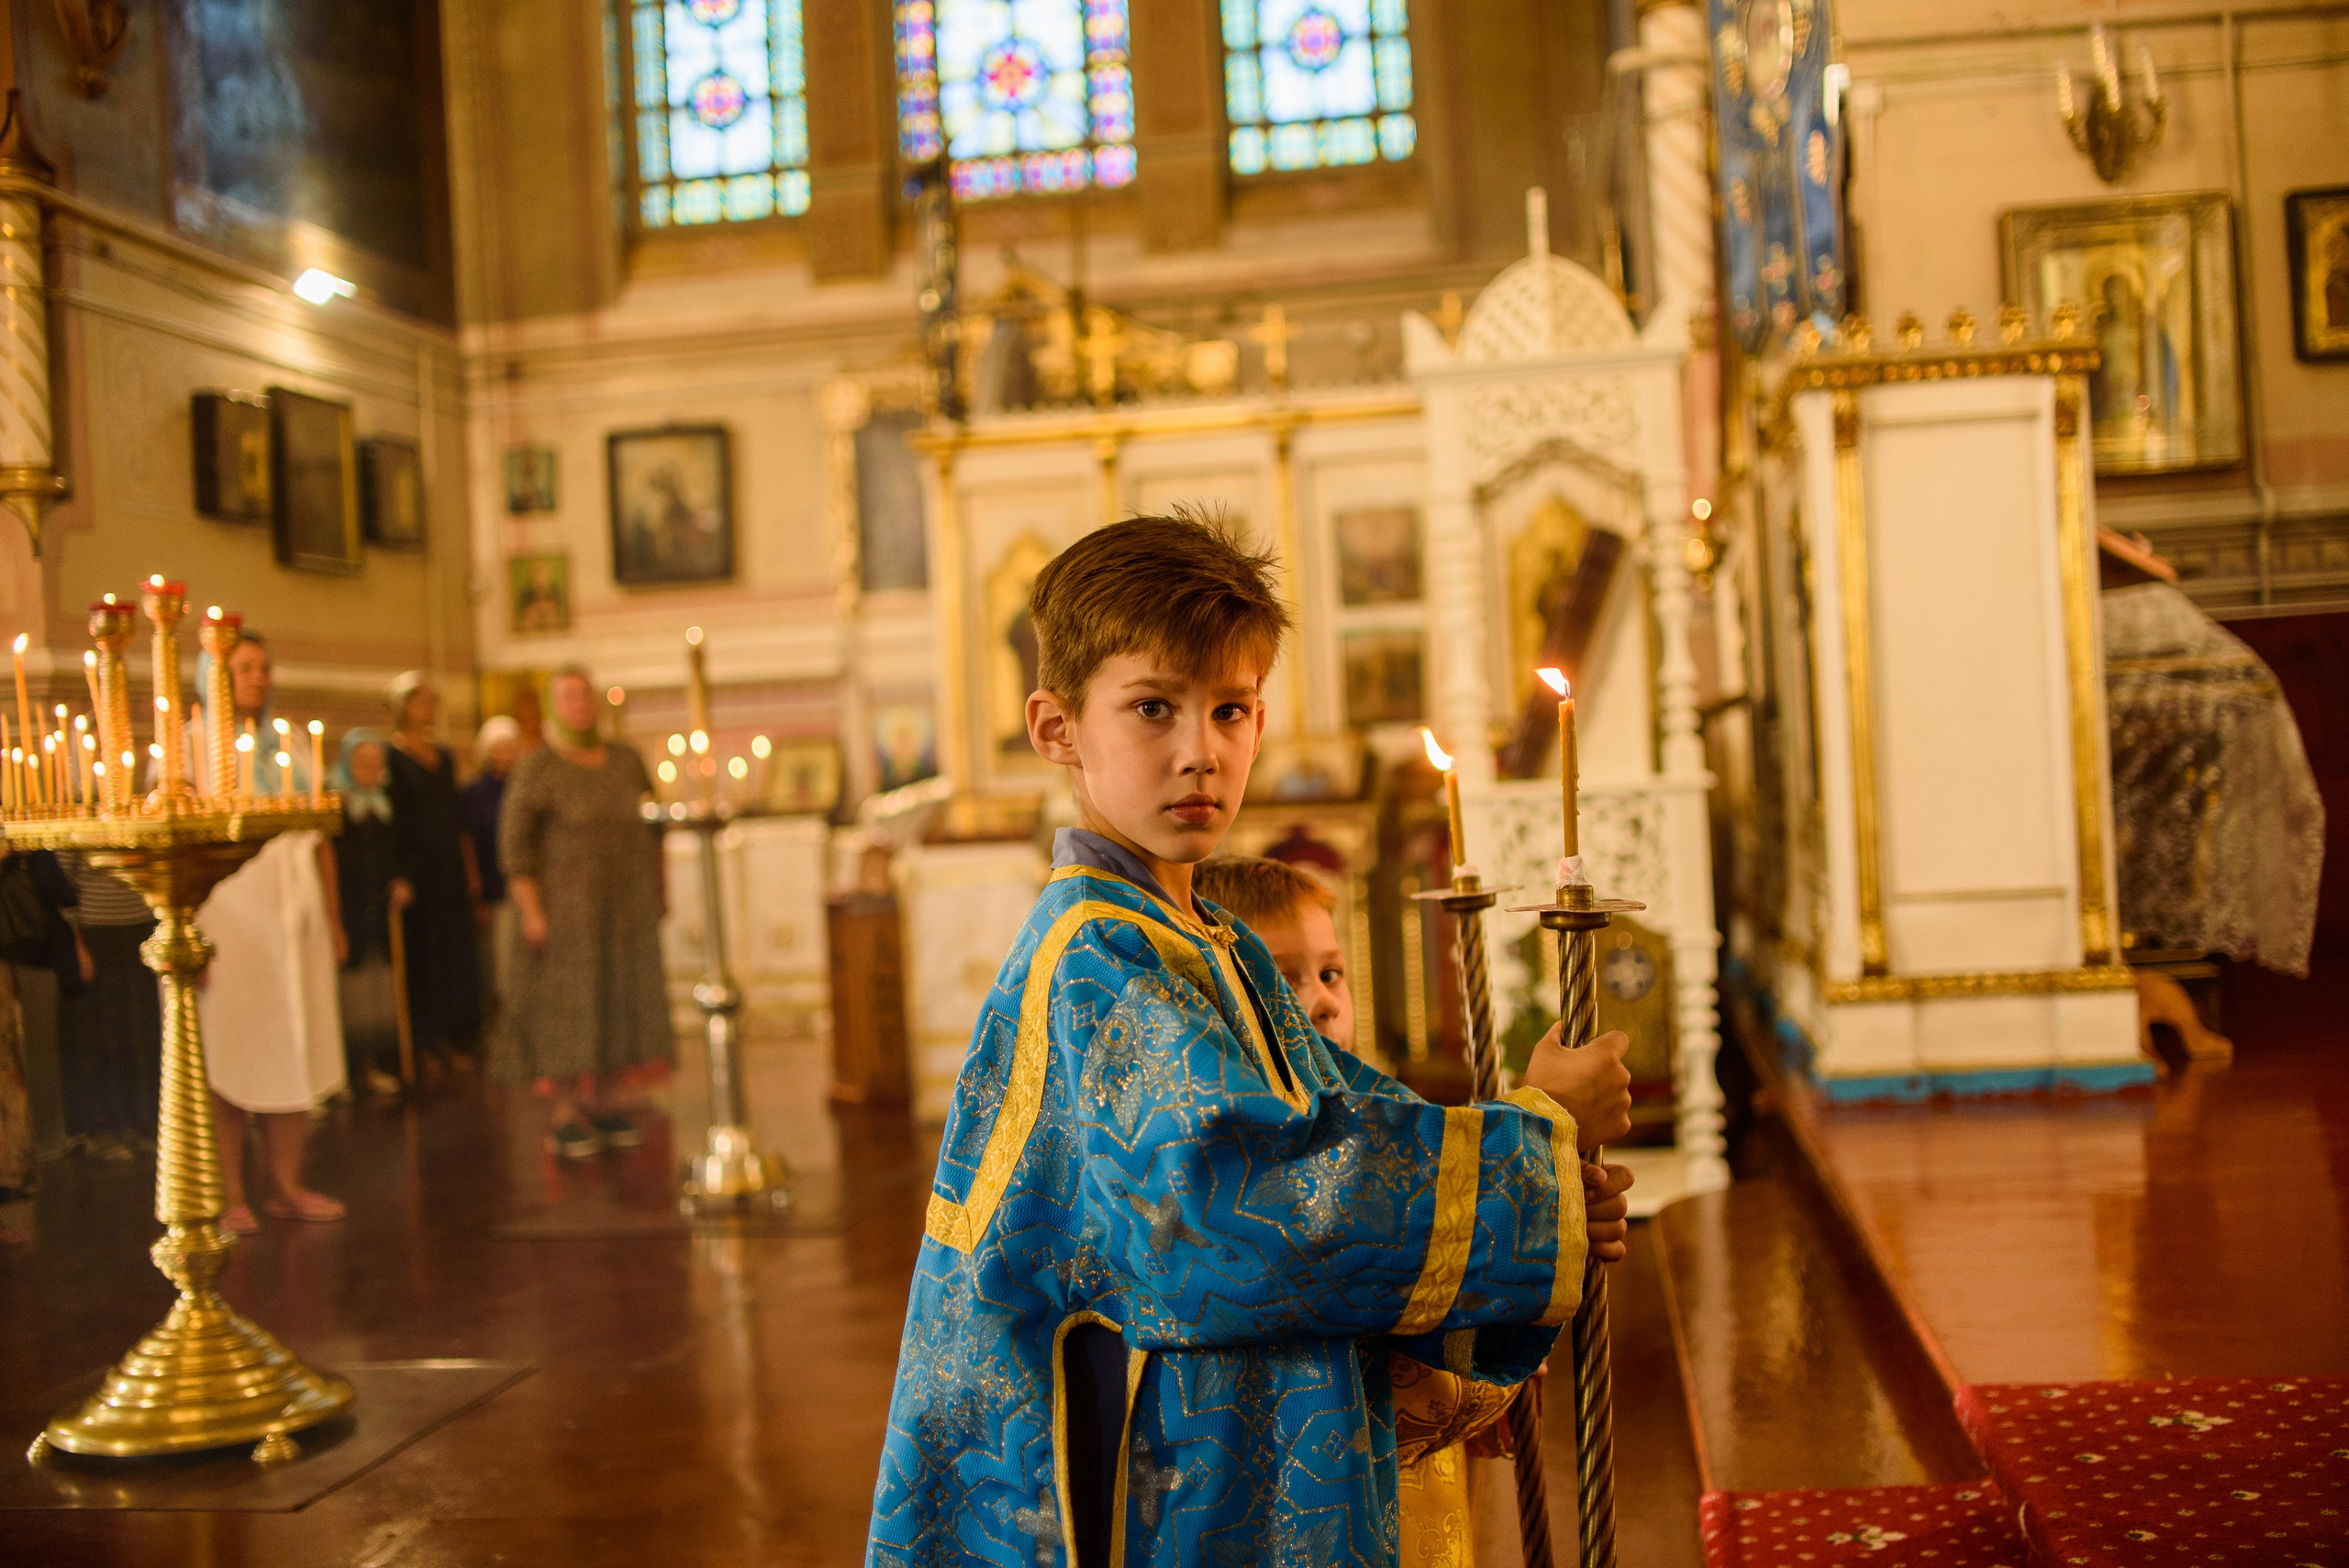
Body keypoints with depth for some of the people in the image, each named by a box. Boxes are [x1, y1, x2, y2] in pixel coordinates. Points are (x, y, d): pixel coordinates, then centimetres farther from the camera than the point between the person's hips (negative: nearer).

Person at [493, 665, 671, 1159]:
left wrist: (657, 891, 9)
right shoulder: (537, 768, -8)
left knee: (619, 1003, 6)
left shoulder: (627, 761, 6)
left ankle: (605, 1105, 17)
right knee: (565, 1005, -4)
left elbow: (653, 828, 13)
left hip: (626, 908, 5)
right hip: (567, 908, -5)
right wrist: (530, 910, -17)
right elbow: (514, 843, -11)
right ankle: (562, 1117, 3)